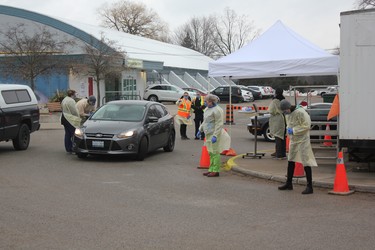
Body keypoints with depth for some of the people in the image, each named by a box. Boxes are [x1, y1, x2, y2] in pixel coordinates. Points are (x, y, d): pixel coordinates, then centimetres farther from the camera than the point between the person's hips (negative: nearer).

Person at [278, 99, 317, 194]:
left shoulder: (300, 112, -20)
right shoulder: (288, 114, 7)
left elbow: (306, 125, -21)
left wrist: (293, 130, -20)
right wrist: (288, 129, 0)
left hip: (303, 140, -9)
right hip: (293, 140, 9)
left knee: (306, 162, -7)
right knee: (291, 161, 16)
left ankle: (309, 187, -3)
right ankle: (289, 184, 29)